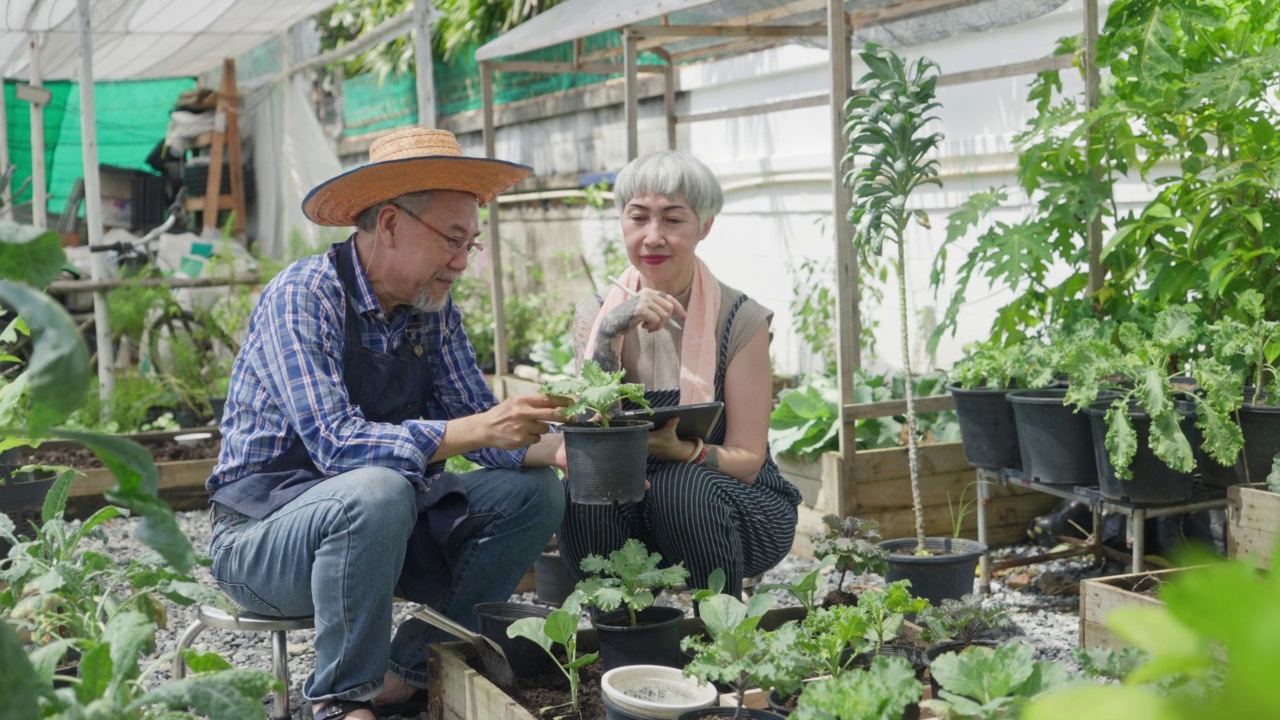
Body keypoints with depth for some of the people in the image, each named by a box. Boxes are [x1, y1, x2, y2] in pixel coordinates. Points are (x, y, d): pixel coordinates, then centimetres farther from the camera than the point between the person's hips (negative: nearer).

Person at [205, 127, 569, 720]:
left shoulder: (433, 310, 2)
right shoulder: (304, 296, -19)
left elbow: (479, 425, 3)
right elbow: (338, 445, -30)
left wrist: (563, 449, -17)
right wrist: (475, 430, -36)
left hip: (376, 516, 7)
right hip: (262, 533, -7)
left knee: (535, 492, -6)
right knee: (377, 493, -37)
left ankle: (412, 672, -3)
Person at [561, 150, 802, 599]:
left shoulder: (741, 320, -8)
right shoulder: (595, 313, 1)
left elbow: (747, 460, -10)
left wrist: (683, 449, -31)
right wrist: (611, 330, -25)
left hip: (736, 511, -1)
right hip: (630, 516, 2)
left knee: (681, 487, -33)